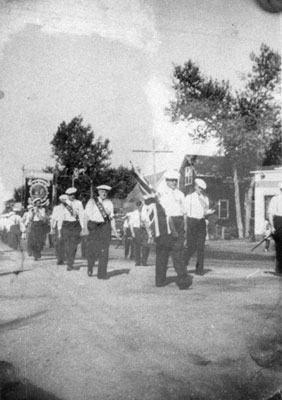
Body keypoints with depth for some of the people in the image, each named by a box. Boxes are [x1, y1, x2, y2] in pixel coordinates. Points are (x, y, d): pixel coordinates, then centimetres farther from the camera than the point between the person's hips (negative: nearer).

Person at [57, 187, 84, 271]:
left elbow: (82, 216, 0)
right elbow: (60, 217, 5)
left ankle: (70, 264, 8)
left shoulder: (78, 203, 1)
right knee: (67, 246, -1)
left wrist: (83, 228, -7)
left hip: (76, 226, -1)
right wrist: (59, 231, 4)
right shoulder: (63, 204, 3)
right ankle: (69, 263, 14)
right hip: (66, 226, 1)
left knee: (73, 246, -4)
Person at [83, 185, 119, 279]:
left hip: (105, 227, 2)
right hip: (93, 226, -2)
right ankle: (90, 266, 26)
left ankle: (102, 274, 1)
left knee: (104, 251, -4)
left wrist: (114, 230, 2)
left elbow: (111, 217, 11)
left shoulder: (109, 202, 12)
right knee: (92, 250, -4)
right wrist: (85, 228, -11)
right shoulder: (92, 201, 2)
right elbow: (86, 215, -2)